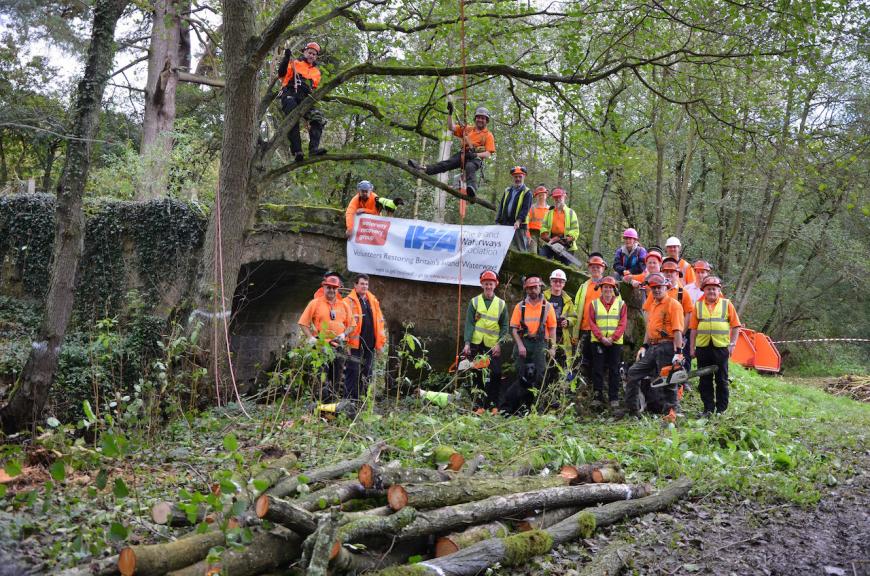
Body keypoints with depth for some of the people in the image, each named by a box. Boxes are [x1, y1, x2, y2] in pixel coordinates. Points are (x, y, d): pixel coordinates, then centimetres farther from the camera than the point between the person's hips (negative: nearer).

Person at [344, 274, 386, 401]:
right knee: (353, 373, -3)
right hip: (355, 345, -6)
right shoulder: (349, 301, -4)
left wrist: (380, 342, 10)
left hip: (369, 345, 6)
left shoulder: (373, 300, 13)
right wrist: (346, 342, -14)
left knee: (367, 374, 11)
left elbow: (379, 321, 15)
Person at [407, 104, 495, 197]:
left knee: (470, 167, -39)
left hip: (476, 158, -4)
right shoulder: (467, 129, 24)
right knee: (446, 163, -21)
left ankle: (472, 188, -65)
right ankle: (423, 169, -41)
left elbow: (488, 154, 0)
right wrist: (450, 113, 6)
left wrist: (476, 154, -19)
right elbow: (451, 128, 17)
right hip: (463, 154, 4)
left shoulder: (488, 135, 11)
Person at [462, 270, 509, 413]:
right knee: (478, 375, 2)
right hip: (476, 344, 0)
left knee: (495, 375, -4)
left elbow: (505, 326, 5)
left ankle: (494, 405, 4)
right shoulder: (474, 302, 5)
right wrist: (467, 343, -11)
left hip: (493, 346, 0)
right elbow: (469, 323, -1)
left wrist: (499, 343, -7)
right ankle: (480, 405, 9)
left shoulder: (501, 304, 6)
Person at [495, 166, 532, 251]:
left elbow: (525, 209, -12)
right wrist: (498, 221, 7)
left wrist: (518, 220, -27)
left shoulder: (527, 192, 0)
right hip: (504, 224, 6)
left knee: (520, 249, -5)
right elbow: (501, 206, 17)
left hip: (519, 225, -6)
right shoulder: (507, 190, 18)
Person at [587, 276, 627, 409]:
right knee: (598, 369, 2)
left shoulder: (621, 304, 6)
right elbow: (592, 323, 0)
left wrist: (612, 338, -12)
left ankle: (614, 398, 8)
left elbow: (623, 323, -1)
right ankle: (598, 397, 9)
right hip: (598, 342, 0)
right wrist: (601, 338, -12)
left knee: (614, 370, 2)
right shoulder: (594, 304, 6)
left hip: (615, 342, 0)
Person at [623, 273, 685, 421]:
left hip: (666, 347, -9)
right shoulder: (653, 305, 18)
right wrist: (644, 346, 17)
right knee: (633, 373, 8)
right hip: (652, 347, 9)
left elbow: (677, 331, -16)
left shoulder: (673, 304, -9)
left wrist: (678, 352, -21)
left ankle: (670, 412, 6)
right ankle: (632, 409, 15)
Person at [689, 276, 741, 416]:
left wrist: (732, 344, -5)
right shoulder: (698, 305, 9)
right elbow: (694, 328, 8)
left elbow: (735, 326, 2)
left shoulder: (727, 304, 4)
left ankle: (721, 409, 13)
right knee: (705, 380, 5)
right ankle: (708, 408, 13)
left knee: (722, 380, 5)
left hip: (721, 347, -2)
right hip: (703, 347, 2)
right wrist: (692, 347, 5)